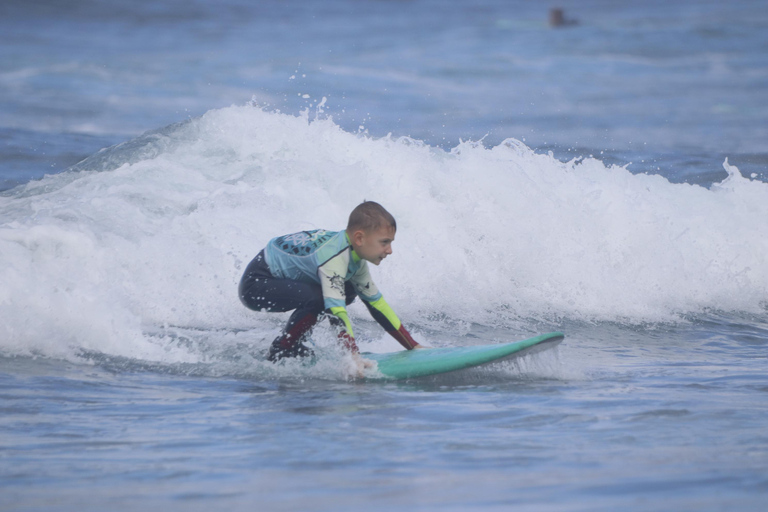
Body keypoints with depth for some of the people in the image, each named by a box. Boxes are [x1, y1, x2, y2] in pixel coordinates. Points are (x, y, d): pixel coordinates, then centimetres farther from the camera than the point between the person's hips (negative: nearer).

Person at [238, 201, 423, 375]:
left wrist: (413, 346, 6)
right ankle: (280, 352, -11)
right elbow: (336, 309, -39)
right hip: (255, 282, -10)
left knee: (347, 290, 7)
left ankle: (294, 345, 10)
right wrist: (354, 357, -47)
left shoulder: (355, 259, 0)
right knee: (317, 297, -31)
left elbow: (376, 303, 7)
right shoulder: (334, 257, -30)